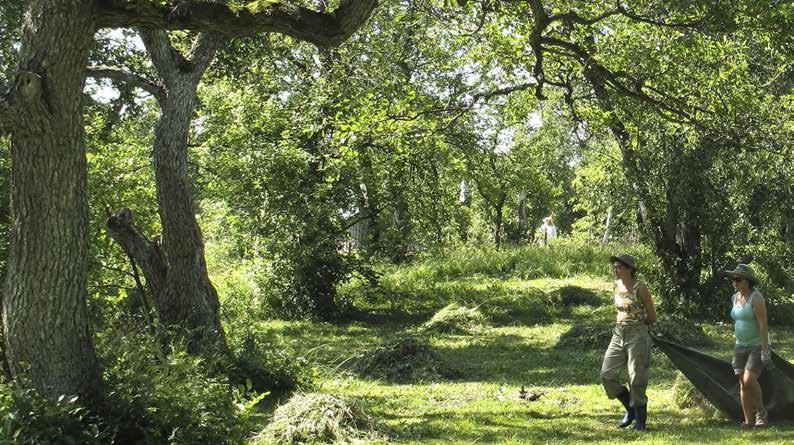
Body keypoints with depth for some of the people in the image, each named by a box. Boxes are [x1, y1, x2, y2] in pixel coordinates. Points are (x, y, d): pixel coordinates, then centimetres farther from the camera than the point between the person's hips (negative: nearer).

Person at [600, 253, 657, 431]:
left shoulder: (641, 288, -12)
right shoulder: (617, 284, 7)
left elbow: (652, 317, -3)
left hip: (637, 336, -7)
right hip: (618, 335, 7)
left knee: (637, 378, -2)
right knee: (607, 374, 1)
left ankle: (640, 420, 14)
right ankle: (630, 409, 20)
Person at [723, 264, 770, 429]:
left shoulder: (756, 298, -18)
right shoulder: (735, 298, 7)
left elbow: (763, 325, -21)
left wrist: (765, 350, -25)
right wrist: (737, 348, 17)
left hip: (758, 346, -7)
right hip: (742, 347, 7)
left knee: (749, 380, -21)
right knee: (743, 384, 1)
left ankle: (761, 413, -1)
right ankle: (749, 421, 5)